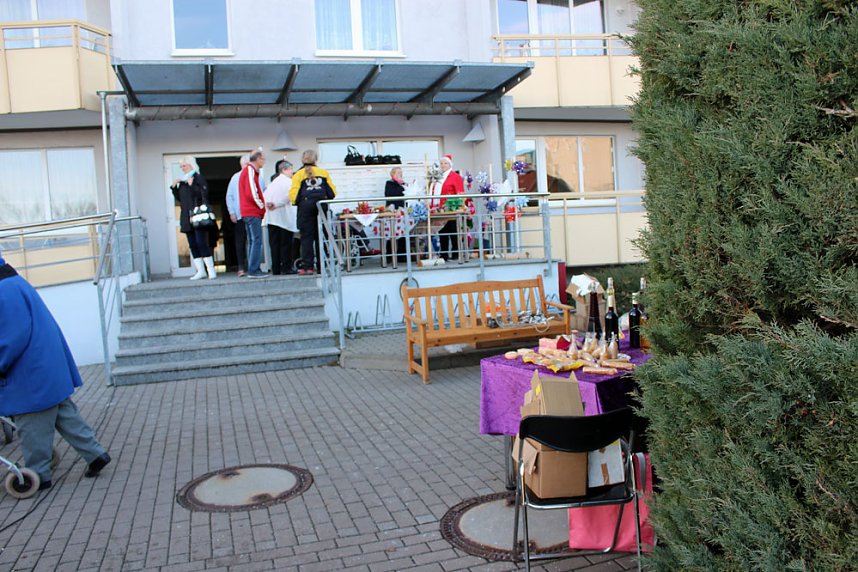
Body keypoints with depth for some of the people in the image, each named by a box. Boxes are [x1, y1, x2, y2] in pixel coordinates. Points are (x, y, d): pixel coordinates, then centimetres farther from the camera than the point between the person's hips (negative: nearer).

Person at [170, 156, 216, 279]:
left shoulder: (198, 178, -2)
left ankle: (211, 269, -8)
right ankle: (201, 271, 7)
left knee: (201, 243, -12)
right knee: (193, 245, 4)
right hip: (186, 217, 7)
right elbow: (179, 198, 20)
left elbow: (203, 194, -13)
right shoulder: (182, 181, 18)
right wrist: (174, 186, 8)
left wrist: (191, 185, -19)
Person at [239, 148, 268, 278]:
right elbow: (252, 193, -19)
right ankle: (254, 270, -12)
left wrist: (262, 205, 15)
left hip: (247, 212, 11)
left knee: (252, 241, 11)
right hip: (253, 212, -11)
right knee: (257, 241, -10)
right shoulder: (250, 170, -12)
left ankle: (253, 269, 13)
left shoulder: (248, 170, 19)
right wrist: (262, 206, -8)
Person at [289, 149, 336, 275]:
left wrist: (296, 203, 17)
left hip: (306, 206, -2)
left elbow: (293, 194, -2)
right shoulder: (323, 173, 9)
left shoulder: (298, 175, 3)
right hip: (322, 206, 2)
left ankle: (307, 266, -3)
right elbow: (332, 192, 6)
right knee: (321, 236, 9)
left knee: (307, 237, 1)